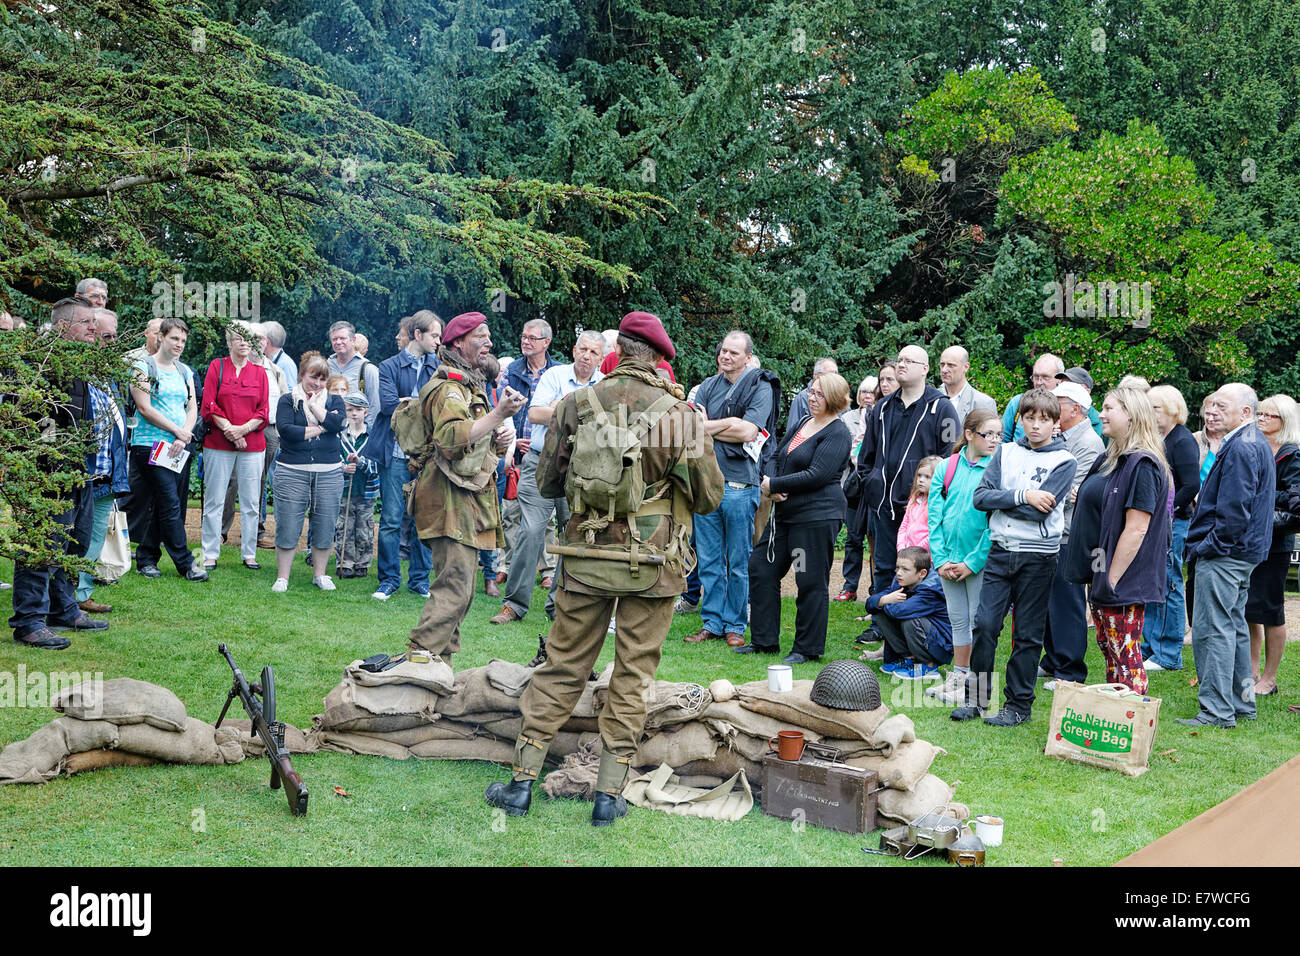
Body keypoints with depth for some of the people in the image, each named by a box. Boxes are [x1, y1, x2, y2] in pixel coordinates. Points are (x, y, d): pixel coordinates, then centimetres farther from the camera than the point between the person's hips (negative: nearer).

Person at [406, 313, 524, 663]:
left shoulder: (472, 385, 24)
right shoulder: (448, 386, -11)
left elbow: (479, 442, 33)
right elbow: (453, 437, -29)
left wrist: (501, 437, 10)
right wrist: (499, 414, -32)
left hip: (469, 499, 11)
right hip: (451, 498, -11)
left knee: (460, 587, 12)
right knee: (455, 587, -16)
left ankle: (440, 664, 19)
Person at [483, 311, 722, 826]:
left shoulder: (575, 404, -2)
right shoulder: (681, 415, -8)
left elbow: (546, 483, 6)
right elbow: (710, 496, -1)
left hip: (588, 556, 2)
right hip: (654, 562, -1)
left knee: (562, 668, 11)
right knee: (634, 675, 8)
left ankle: (522, 781, 14)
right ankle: (610, 792, 10)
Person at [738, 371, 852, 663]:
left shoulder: (837, 433, -10)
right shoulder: (803, 423, 15)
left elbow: (817, 475, -19)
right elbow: (775, 457, 15)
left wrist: (774, 485, -15)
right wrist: (770, 484, -7)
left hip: (817, 516, -9)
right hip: (785, 513, 9)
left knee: (811, 582, -2)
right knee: (761, 569, 10)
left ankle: (808, 649, 9)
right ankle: (764, 640, 20)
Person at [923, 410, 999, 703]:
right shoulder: (948, 467, 3)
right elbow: (934, 514, 2)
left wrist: (973, 562, -13)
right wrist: (940, 559, -5)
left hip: (980, 560, -4)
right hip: (949, 559, 4)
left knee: (979, 622, 2)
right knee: (958, 621, 14)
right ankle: (957, 680, 26)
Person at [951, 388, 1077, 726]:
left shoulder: (1064, 461, -3)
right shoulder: (1006, 452, 9)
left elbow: (1039, 509, -15)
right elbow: (980, 497, -3)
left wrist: (1000, 499, -6)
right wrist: (1022, 495, -12)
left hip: (1038, 555, -3)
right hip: (1000, 550, 3)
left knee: (1027, 634, 3)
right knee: (985, 624, -1)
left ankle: (1019, 704, 13)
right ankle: (976, 697, 12)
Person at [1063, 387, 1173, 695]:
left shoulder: (1142, 465, -16)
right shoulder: (1111, 459, 14)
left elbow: (1136, 529, -20)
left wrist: (1111, 579, -19)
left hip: (1124, 584, -10)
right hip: (1102, 577, 10)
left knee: (1125, 658, -5)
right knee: (1110, 654, 14)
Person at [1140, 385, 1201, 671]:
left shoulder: (1183, 441, -12)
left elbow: (1192, 486, -19)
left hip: (1173, 523, -9)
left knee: (1169, 586, -3)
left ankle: (1169, 656, 4)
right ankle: (1150, 649, 21)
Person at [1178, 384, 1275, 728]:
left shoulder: (1240, 448, -18)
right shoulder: (1257, 443, 16)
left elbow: (1234, 509, -23)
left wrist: (1209, 546, -15)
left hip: (1223, 555, -11)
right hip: (1243, 551, 11)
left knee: (1211, 630, -9)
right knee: (1235, 627, 16)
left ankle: (1217, 710, -7)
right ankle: (1242, 704, 23)